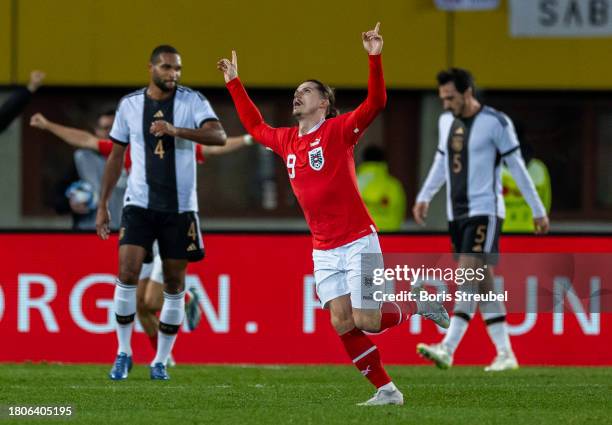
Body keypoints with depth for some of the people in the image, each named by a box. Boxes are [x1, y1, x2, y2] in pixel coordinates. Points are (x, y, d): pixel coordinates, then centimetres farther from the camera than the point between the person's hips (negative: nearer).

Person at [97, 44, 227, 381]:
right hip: (139, 204, 0)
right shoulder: (129, 104, 3)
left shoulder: (192, 101, -4)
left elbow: (219, 136, -20)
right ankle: (123, 353, -3)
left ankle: (161, 361, 13)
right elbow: (116, 156, 11)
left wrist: (176, 130, -34)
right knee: (127, 272, -15)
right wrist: (103, 206, 7)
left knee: (174, 284, 3)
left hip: (180, 206, 0)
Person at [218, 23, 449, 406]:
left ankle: (420, 307, 19)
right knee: (342, 323, -6)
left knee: (364, 322, -9)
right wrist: (234, 83, 31)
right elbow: (255, 126, 31)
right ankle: (386, 390, 3)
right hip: (324, 251, 6)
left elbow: (376, 103, -18)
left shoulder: (339, 130, -5)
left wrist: (375, 58, -29)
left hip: (358, 242, -6)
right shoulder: (286, 140, 12)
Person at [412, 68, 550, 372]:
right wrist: (424, 197, 15)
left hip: (484, 211, -7)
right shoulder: (446, 121, 10)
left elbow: (517, 167, -5)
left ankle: (447, 349, -23)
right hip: (457, 213, 7)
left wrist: (538, 210, -2)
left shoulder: (496, 123, -9)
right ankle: (505, 354, 10)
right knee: (482, 281, 6)